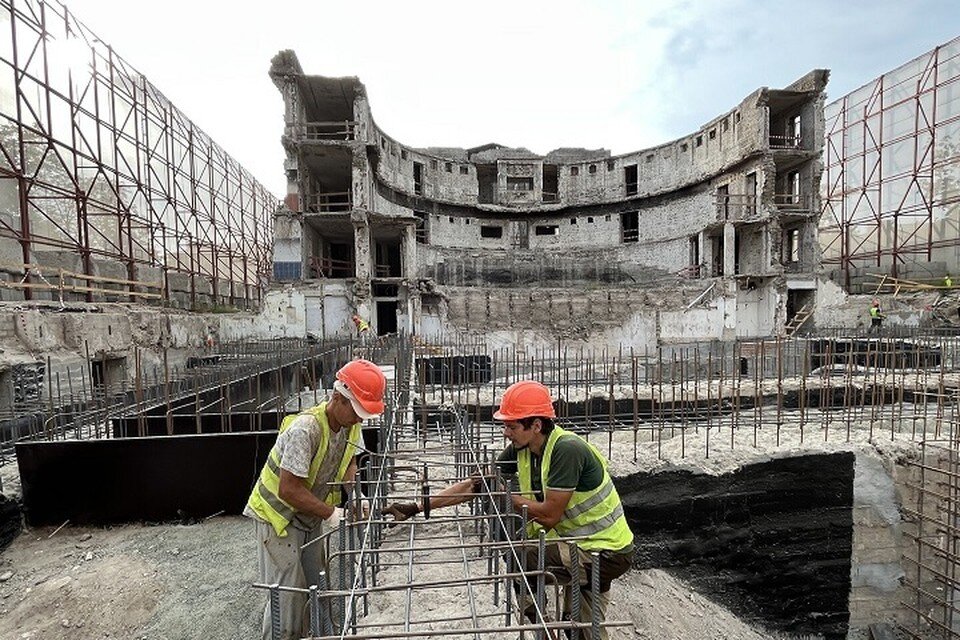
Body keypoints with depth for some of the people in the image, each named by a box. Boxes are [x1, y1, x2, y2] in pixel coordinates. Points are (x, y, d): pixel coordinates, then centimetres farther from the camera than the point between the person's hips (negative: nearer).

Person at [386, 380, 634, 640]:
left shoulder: (566, 449, -29)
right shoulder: (520, 449, -6)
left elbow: (549, 516, -27)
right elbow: (476, 484, -4)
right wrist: (416, 507, -8)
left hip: (608, 552, -7)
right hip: (579, 542, 7)